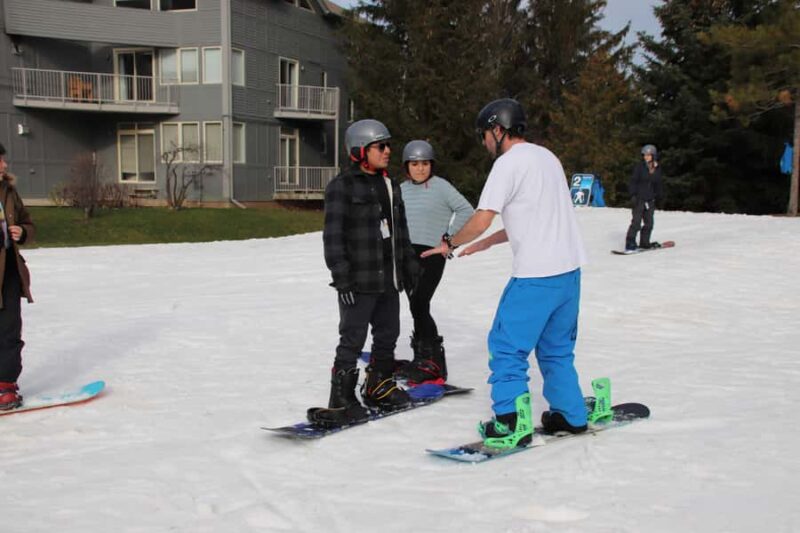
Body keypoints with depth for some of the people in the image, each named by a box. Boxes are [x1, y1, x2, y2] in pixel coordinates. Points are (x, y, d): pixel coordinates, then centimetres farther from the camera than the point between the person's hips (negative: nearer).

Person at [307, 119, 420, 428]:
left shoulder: (390, 186, 14)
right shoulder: (342, 186, -9)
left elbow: (400, 232, 22)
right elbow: (333, 236, -13)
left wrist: (409, 268, 21)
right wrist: (342, 278, -19)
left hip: (389, 279, 8)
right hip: (359, 282, -8)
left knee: (388, 334, 16)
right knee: (353, 340, -5)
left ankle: (379, 387, 34)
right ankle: (341, 401, 4)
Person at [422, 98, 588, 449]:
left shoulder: (509, 162, -10)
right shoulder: (546, 156, 17)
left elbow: (481, 220, -14)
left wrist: (450, 243, 4)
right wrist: (485, 244, 22)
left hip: (536, 275, -9)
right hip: (569, 269, 9)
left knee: (507, 347, 2)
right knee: (556, 347, 21)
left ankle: (513, 425, 3)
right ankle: (572, 416, 28)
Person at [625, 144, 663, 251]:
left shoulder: (657, 169, 10)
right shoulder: (639, 167, -5)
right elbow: (633, 181, -6)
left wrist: (657, 197, 17)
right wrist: (633, 195, -15)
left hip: (650, 200, 5)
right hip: (639, 199, -5)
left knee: (649, 223, 9)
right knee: (636, 222, -11)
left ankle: (644, 242, 21)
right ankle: (630, 243, -8)